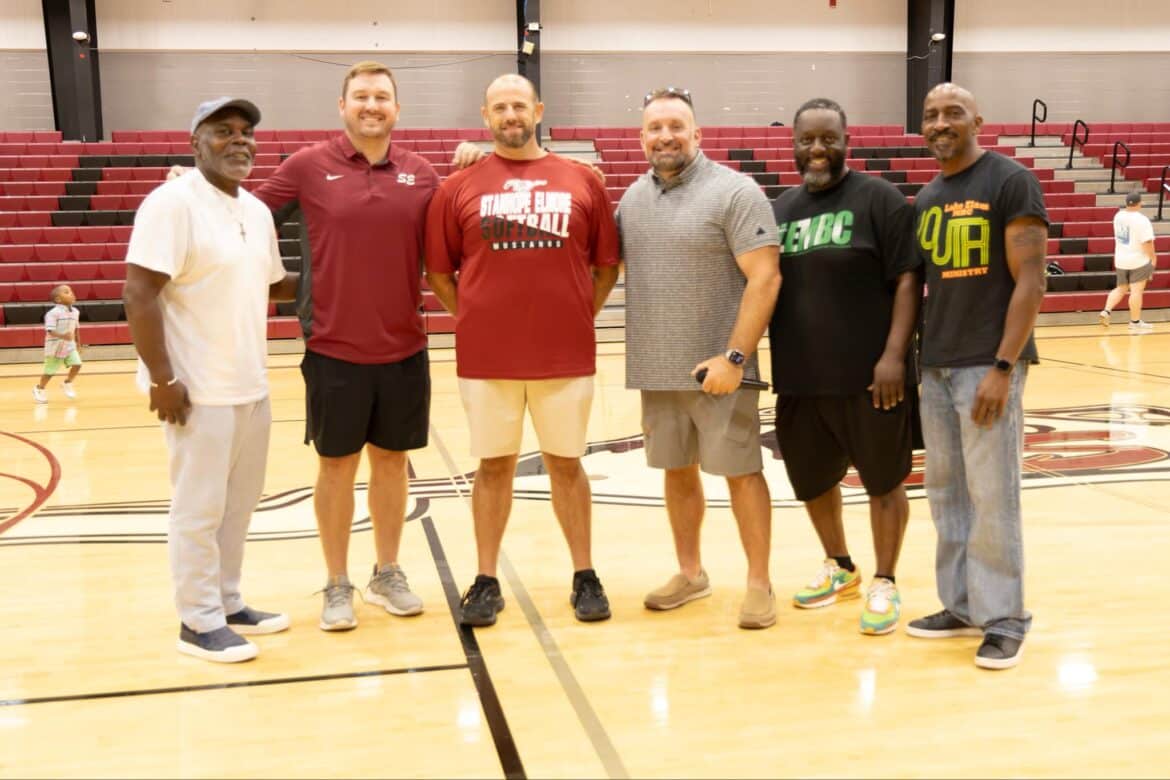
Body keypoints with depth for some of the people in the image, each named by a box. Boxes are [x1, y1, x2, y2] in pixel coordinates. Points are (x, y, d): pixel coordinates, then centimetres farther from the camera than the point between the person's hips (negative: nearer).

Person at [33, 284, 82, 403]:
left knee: (77, 364, -10)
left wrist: (78, 343, 18)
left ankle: (67, 383, 16)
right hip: (55, 346, -5)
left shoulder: (75, 312, 2)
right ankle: (39, 389, 29)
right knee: (50, 371, 4)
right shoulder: (53, 313, -20)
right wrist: (63, 336, -39)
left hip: (69, 345, 6)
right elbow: (50, 331, -25)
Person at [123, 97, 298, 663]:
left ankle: (228, 603, 30)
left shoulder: (257, 210, 11)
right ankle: (199, 622, 14)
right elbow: (139, 294, -18)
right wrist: (162, 379, -21)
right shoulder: (173, 202, -14)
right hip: (198, 389, -8)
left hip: (251, 386, 8)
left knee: (239, 503, 16)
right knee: (199, 509, 2)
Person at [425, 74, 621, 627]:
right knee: (494, 466, 9)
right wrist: (476, 322, 3)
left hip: (566, 355, 0)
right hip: (485, 358, 0)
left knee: (566, 464, 10)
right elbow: (438, 271, 7)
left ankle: (585, 576, 22)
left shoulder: (582, 181, 4)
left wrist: (580, 317, 3)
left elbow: (607, 265, 8)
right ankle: (486, 581, 21)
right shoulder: (459, 187, 2)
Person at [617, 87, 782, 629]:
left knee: (741, 472, 1)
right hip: (656, 370, 6)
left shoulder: (734, 192, -9)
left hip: (718, 369, -5)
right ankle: (690, 573, 29)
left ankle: (759, 585, 12)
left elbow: (765, 278, -14)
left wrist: (735, 357, -19)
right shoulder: (632, 197, 10)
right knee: (677, 471, 14)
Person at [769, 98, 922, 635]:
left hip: (867, 376, -5)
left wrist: (895, 355, -18)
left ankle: (884, 584, 22)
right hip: (799, 378, 6)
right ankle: (839, 568, 38)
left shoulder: (879, 199, -4)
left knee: (883, 481, 5)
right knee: (812, 480, 17)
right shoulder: (779, 209, 12)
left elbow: (907, 279, -10)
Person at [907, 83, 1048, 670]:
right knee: (946, 494, 10)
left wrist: (1003, 367, -17)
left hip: (987, 366, -7)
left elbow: (1030, 281, -11)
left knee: (991, 497, -4)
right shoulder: (924, 200, 14)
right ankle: (962, 606, 21)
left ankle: (1004, 619, 8)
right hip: (934, 368, 7)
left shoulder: (1011, 182, -6)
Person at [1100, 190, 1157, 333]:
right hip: (1138, 260, -7)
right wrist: (1153, 257, -8)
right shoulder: (1141, 219, -19)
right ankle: (1135, 322, 4)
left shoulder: (1118, 216, 3)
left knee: (1121, 289, 18)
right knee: (1136, 291, -1)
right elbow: (1147, 242, -20)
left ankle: (1106, 311, 4)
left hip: (1121, 260, 7)